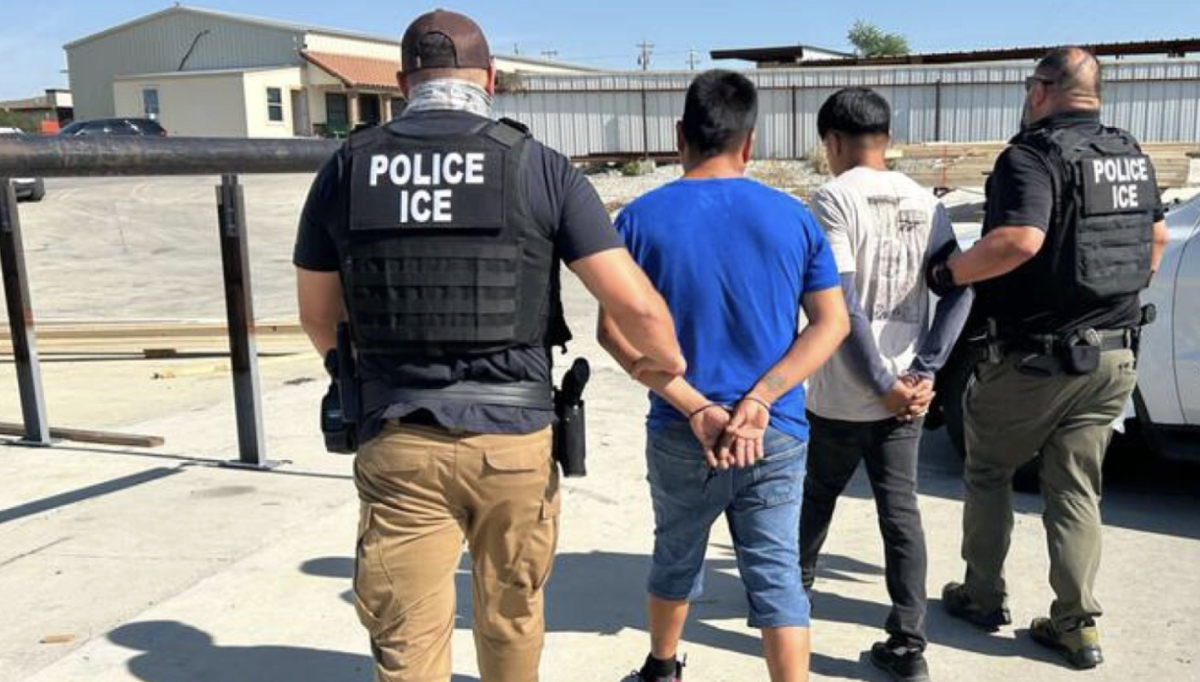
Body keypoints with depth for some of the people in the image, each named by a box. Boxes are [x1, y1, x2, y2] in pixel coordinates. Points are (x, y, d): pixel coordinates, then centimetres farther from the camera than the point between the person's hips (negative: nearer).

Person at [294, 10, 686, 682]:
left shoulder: (348, 168, 2)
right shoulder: (538, 166, -5)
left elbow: (318, 316, 12)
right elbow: (635, 304, -8)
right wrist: (670, 361, 14)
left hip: (398, 443, 1)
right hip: (513, 437, 0)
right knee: (512, 612, 23)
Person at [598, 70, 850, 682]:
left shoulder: (642, 218, -5)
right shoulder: (792, 216, 0)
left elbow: (614, 330, -10)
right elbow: (832, 323, -3)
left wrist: (695, 407, -13)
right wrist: (759, 401, -12)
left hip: (679, 435, 1)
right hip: (777, 436, 0)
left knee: (677, 556, 22)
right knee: (776, 574, 6)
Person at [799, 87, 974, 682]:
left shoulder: (834, 199, -12)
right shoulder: (923, 202, 6)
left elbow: (841, 304, -20)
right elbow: (959, 290, 0)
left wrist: (882, 384, -14)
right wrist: (923, 373, -4)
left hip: (840, 396, -4)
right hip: (906, 395, 4)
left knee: (817, 498, 16)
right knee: (901, 512, 9)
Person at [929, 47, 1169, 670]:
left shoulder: (1035, 153, -16)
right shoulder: (1132, 156, 10)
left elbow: (1020, 240, -32)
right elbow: (1156, 237, 24)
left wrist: (949, 273, -19)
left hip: (1035, 356, -6)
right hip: (1112, 354, 7)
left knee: (988, 473, 13)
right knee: (1076, 489, 13)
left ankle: (984, 596, 25)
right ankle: (1077, 624, 14)